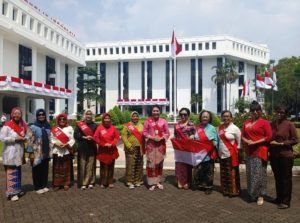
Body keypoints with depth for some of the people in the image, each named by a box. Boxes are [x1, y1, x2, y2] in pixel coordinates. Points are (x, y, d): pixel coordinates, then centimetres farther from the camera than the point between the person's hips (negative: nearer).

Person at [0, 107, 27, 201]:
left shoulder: (22, 125, 9)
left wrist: (24, 138, -1)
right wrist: (15, 139, -20)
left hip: (19, 152, 8)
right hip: (10, 153, -7)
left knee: (18, 172, 16)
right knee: (12, 172, -6)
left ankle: (17, 190, 28)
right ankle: (11, 193, 1)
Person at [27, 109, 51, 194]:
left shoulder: (48, 127, 8)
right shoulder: (33, 127, -9)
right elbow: (30, 141, -12)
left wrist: (50, 151, 11)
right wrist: (31, 153, -16)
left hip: (46, 153, 5)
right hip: (37, 153, -5)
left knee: (45, 170, 13)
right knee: (37, 171, 6)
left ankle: (44, 185, 27)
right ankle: (37, 187, 19)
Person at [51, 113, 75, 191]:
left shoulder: (70, 128, 5)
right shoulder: (54, 129, 8)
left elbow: (72, 139, 0)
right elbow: (52, 139, 3)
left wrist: (67, 144, -15)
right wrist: (56, 144, -14)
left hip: (67, 151, -1)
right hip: (57, 151, 1)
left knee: (66, 168, 4)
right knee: (57, 168, 3)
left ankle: (66, 183, 13)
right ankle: (57, 184, 10)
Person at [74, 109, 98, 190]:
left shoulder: (94, 125, 11)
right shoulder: (79, 124, 7)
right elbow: (75, 135, 0)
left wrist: (92, 138, -10)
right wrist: (84, 137, -13)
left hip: (92, 148, 1)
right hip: (82, 147, -1)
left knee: (90, 166, 1)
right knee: (82, 166, -2)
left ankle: (90, 182, 9)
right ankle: (82, 183, 4)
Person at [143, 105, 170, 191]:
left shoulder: (163, 121, 2)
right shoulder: (148, 121, 0)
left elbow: (167, 133, 4)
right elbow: (144, 132, 0)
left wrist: (162, 138, -13)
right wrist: (151, 137, -14)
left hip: (161, 145, 2)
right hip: (150, 145, -2)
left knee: (159, 163, 10)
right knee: (151, 163, -2)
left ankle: (158, 181, 22)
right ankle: (151, 183, 6)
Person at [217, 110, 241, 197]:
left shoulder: (235, 128, -9)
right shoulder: (220, 127, 6)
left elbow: (239, 142, -5)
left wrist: (237, 152, -2)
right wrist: (218, 150, 12)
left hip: (231, 155, -5)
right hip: (222, 154, 6)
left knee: (232, 174, -1)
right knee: (223, 174, 13)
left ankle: (234, 191, 11)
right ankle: (225, 190, 24)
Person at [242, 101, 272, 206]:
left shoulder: (264, 122, -3)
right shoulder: (246, 123, 13)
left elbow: (269, 137, -9)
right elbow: (242, 135, 17)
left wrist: (255, 142, -15)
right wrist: (246, 141, -5)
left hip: (260, 152, -5)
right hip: (249, 152, 5)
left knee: (259, 174, -2)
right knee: (250, 174, 10)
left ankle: (260, 196, 8)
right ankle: (251, 194, 21)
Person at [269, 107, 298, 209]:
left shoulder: (289, 124, -5)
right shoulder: (271, 124, 9)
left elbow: (295, 140, -8)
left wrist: (281, 144, -15)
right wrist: (270, 143, 2)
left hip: (286, 155, -5)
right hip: (274, 156, 5)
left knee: (286, 178, 1)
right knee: (277, 178, 14)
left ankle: (286, 201, 8)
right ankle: (279, 198, 26)